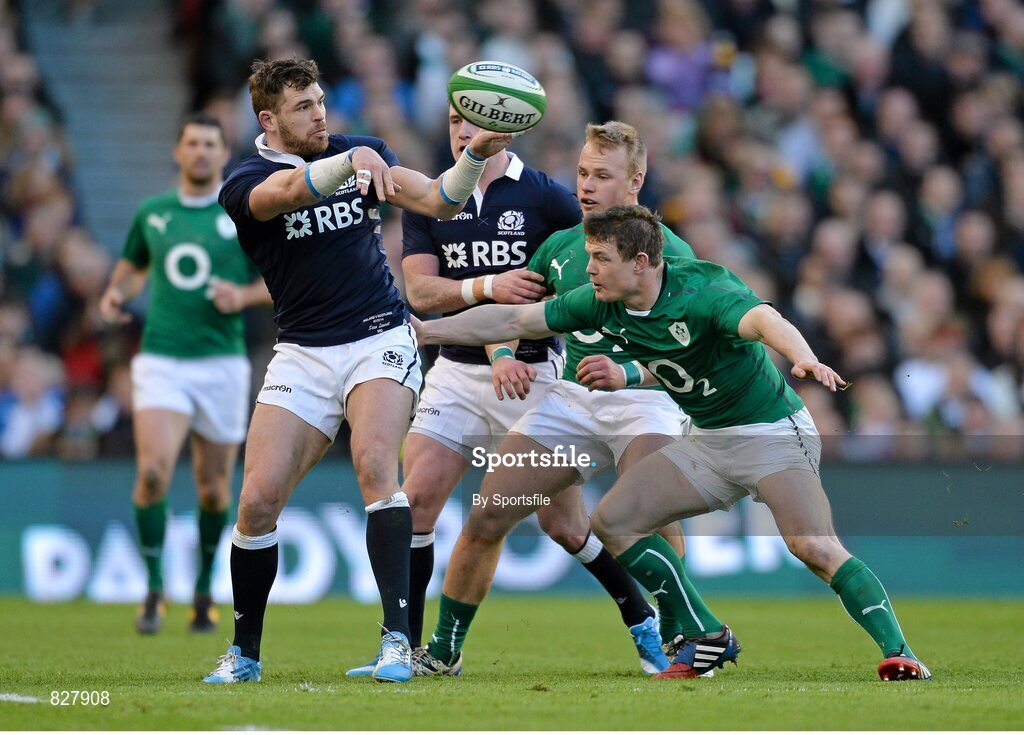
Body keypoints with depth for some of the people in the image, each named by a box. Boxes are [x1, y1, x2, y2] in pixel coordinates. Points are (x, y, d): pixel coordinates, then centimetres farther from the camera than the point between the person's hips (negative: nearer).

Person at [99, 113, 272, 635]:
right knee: (153, 470, -19)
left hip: (222, 362, 0)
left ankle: (204, 591, 28)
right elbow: (133, 265, 26)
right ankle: (153, 589, -5)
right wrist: (116, 293, 5)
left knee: (213, 489, 6)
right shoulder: (152, 214, 10)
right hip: (161, 362, 1)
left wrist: (245, 295, -13)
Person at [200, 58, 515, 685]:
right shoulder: (244, 184, -5)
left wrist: (477, 153, -17)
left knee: (376, 465, -26)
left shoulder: (360, 150, 7)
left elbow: (438, 201, 1)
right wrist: (353, 161, -47)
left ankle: (399, 638, -28)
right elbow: (294, 190, -28)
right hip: (303, 354, 0)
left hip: (380, 339, 0)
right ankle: (245, 653, 11)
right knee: (258, 500, -8)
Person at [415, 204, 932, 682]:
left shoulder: (704, 291, -28)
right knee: (612, 521, -1)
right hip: (707, 441, 8)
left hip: (772, 432, -8)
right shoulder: (602, 305, -6)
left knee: (815, 549, -26)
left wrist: (804, 360, -69)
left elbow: (764, 320, -48)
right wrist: (425, 331, 3)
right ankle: (708, 639, 5)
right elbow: (515, 321, 4)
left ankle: (898, 653, -22)